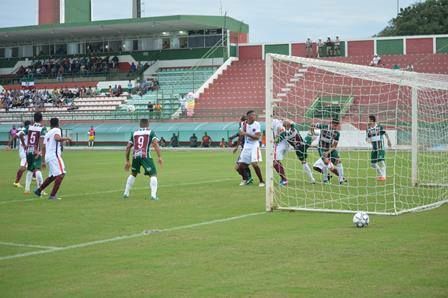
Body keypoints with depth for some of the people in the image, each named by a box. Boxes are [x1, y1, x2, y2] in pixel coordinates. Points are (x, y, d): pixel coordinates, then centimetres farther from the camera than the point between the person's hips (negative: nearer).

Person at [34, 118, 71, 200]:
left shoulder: (47, 133, 21)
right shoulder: (57, 130, -1)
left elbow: (43, 148, 21)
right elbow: (57, 138, -24)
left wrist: (44, 160, 25)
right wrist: (66, 138, -10)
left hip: (47, 156, 9)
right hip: (54, 155, -9)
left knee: (52, 176, 22)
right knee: (61, 174, -10)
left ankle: (39, 190, 26)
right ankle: (53, 195, -15)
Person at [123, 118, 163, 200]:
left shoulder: (134, 133, 19)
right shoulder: (150, 132, 9)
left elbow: (128, 148, 16)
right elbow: (155, 144, -7)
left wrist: (127, 161, 23)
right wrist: (159, 157, -11)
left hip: (135, 156, 4)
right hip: (145, 156, -4)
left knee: (133, 174, 26)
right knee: (153, 174, 3)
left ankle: (126, 193, 28)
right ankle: (153, 195, -14)